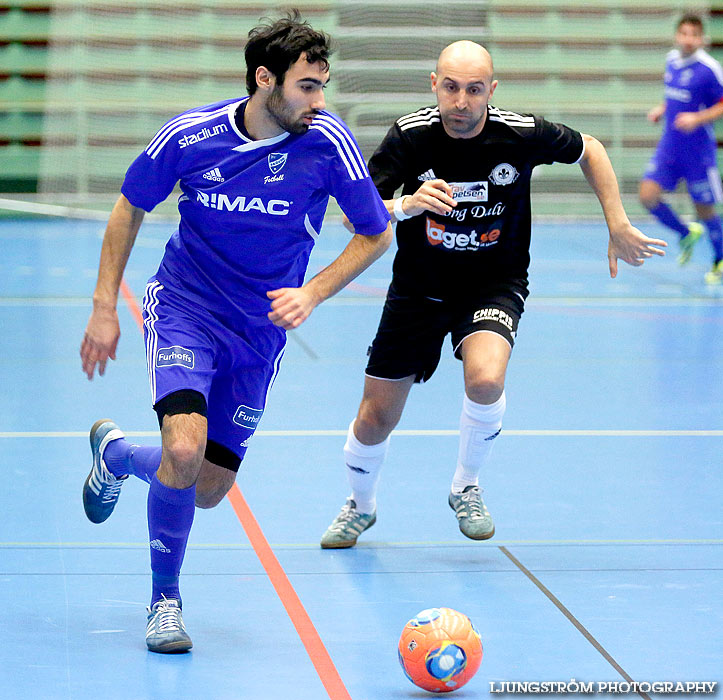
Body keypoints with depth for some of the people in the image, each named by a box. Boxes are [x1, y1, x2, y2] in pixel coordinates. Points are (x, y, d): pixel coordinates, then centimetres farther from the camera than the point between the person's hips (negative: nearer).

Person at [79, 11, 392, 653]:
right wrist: (105, 307, -1)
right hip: (184, 310, -2)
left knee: (208, 491, 6)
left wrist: (312, 294, -16)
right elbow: (130, 208, 3)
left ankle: (115, 452, 40)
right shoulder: (190, 135, -15)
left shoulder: (328, 140, -16)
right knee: (185, 447, -27)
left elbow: (377, 234, -3)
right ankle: (165, 599, -5)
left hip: (260, 331, 2)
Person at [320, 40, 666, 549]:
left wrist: (619, 228, 0)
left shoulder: (523, 134, -17)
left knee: (485, 379, -32)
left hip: (495, 285, -1)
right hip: (419, 288, 1)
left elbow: (589, 150, 3)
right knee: (375, 420, 4)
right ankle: (361, 506, 38)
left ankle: (466, 487, -2)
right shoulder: (410, 135, -17)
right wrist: (406, 206, -40)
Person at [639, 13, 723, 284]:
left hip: (698, 150, -6)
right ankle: (687, 234, 19)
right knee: (648, 196, -8)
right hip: (669, 145, 6)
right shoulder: (672, 60, 5)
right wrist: (663, 109, 8)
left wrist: (697, 118, -25)